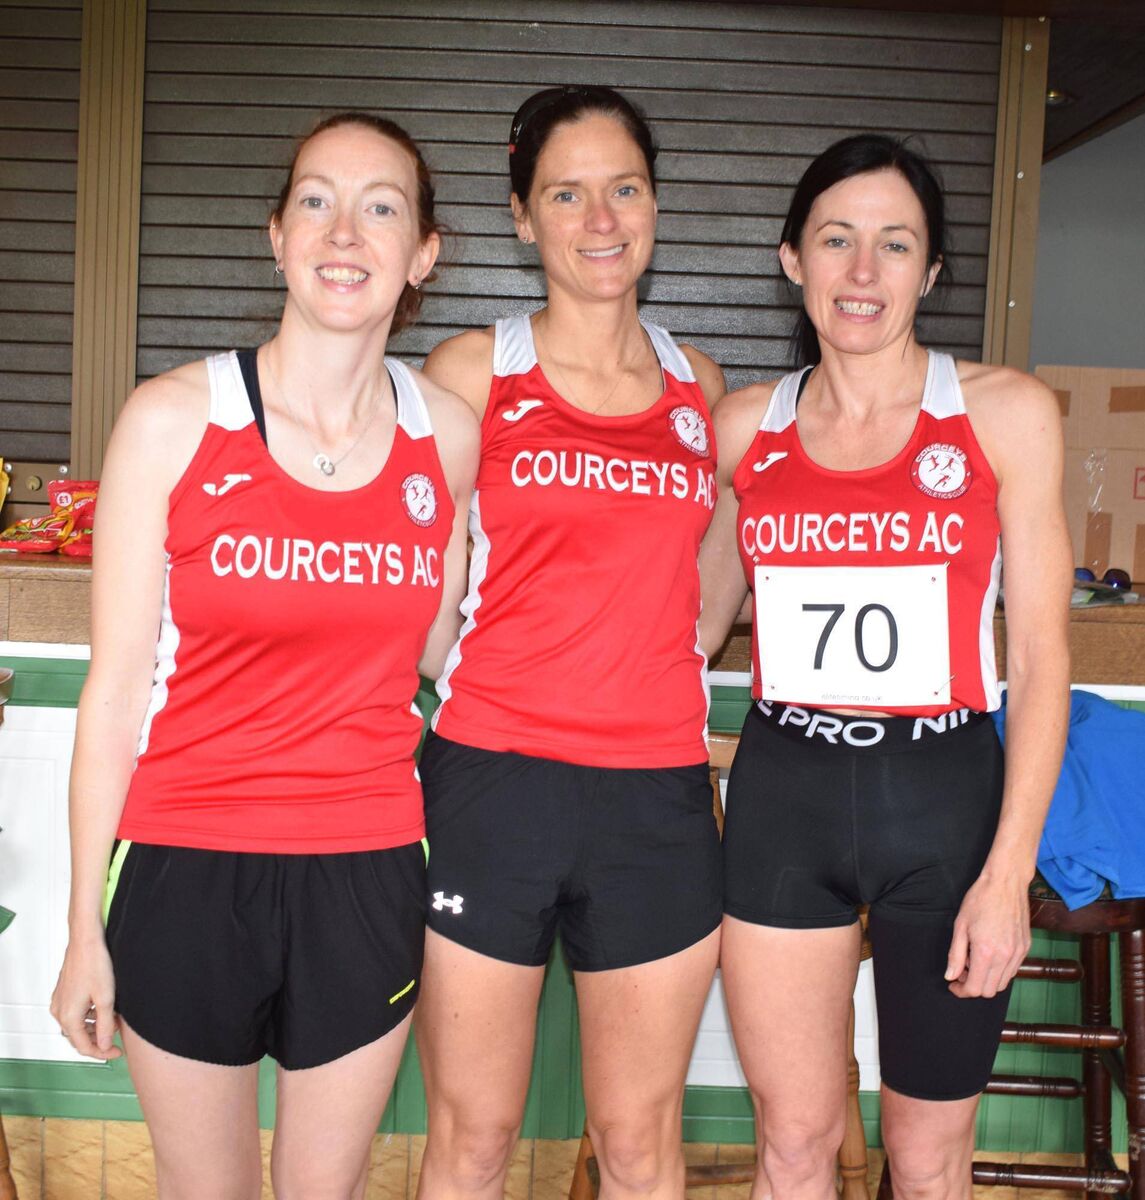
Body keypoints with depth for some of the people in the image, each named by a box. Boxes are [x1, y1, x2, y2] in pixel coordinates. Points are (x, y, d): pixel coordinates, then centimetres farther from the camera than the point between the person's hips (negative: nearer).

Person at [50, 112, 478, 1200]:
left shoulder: (448, 434, 0)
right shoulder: (172, 420, -8)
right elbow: (116, 689, -5)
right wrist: (85, 927, -2)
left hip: (368, 873, 2)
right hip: (188, 870, -2)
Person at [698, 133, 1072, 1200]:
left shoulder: (1005, 412, -3)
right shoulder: (745, 424, 4)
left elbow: (1038, 653, -4)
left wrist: (1009, 869, -9)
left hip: (947, 799, -1)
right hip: (781, 797, 2)